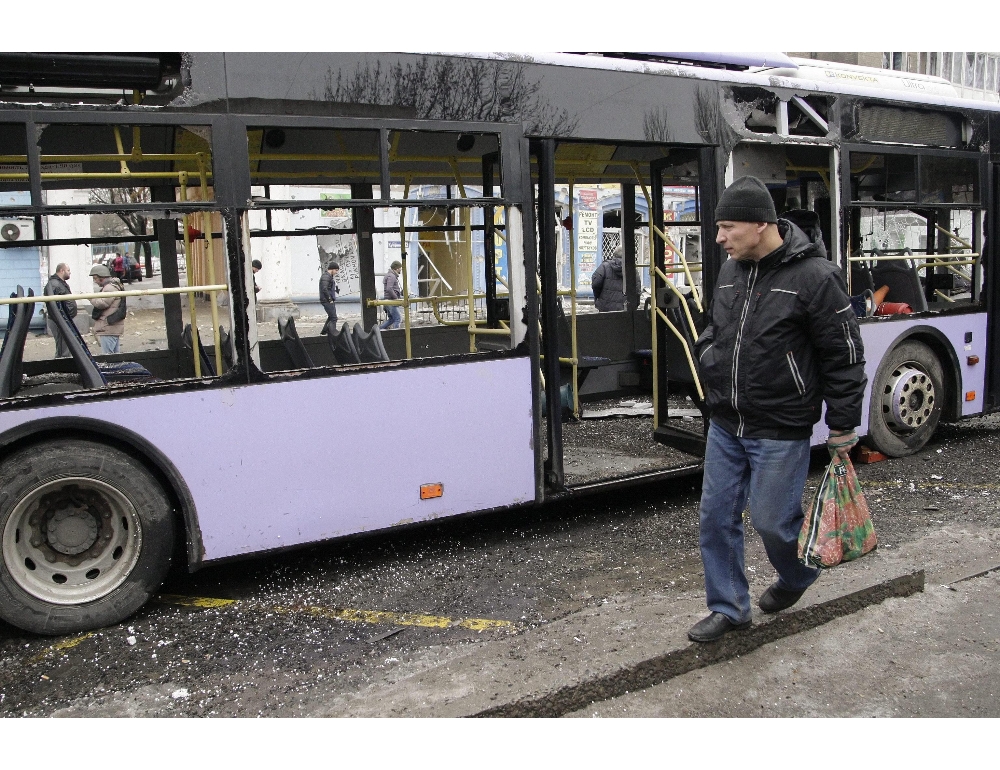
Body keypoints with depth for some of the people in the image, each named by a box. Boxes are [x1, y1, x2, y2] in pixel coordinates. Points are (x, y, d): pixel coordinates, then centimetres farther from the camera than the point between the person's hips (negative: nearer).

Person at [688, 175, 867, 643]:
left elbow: (845, 357, -9)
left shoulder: (814, 276, -15)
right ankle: (728, 608, 26)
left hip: (779, 432, -6)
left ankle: (797, 577, 38)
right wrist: (713, 381, 12)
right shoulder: (730, 271, 4)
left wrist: (842, 428, -6)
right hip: (724, 426, 6)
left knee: (772, 520, 4)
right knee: (716, 516, 8)